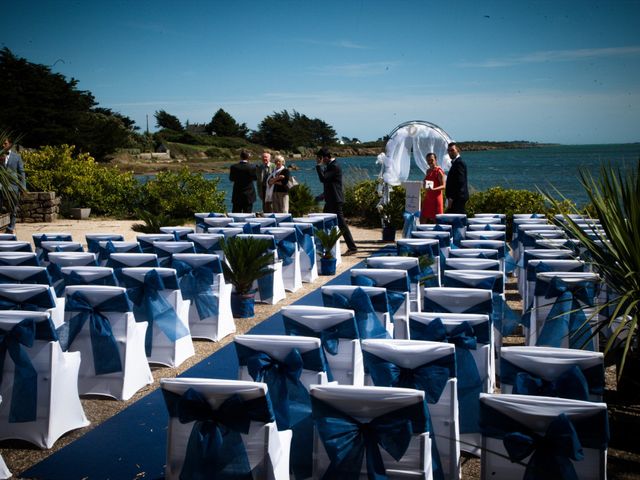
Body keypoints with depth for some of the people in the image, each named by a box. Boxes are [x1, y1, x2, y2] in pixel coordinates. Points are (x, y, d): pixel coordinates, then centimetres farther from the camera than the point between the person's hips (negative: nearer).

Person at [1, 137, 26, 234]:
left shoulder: (16, 156, 6)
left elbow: (21, 172, 6)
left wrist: (23, 187, 0)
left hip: (13, 185, 0)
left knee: (13, 209, 6)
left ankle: (11, 227, 15)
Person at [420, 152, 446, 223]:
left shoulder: (439, 171, -9)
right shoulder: (428, 171, 15)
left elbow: (443, 186, -15)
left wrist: (433, 189, -31)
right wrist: (425, 184, 1)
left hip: (436, 198, -8)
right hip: (427, 198, 8)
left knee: (435, 219, -4)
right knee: (423, 219, 5)